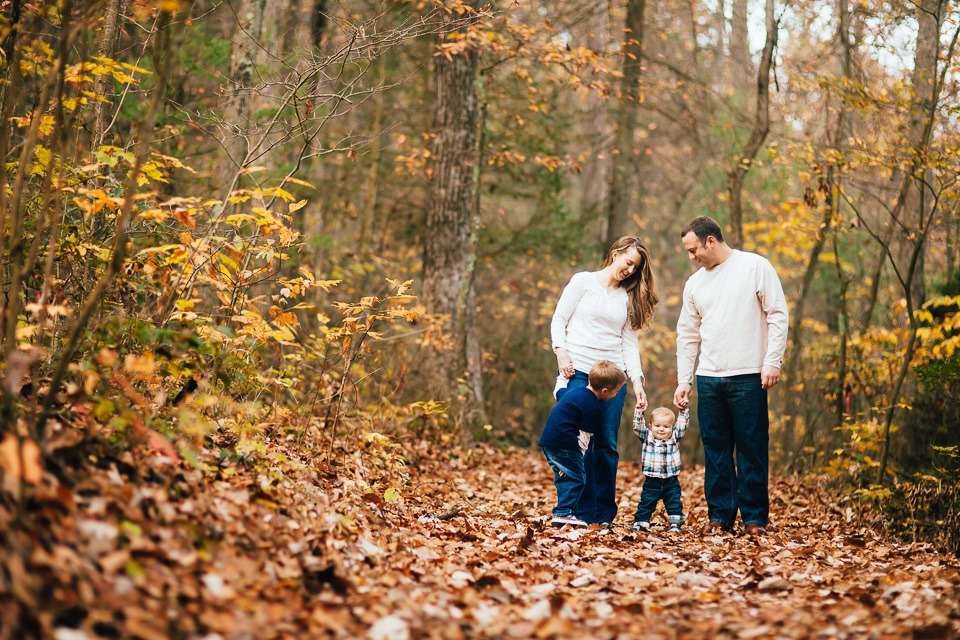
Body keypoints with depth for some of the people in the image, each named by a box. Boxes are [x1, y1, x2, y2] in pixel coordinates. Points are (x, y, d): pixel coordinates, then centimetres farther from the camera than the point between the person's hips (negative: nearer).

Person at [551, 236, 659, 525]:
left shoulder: (628, 297, 14)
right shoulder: (582, 281, 5)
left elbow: (629, 341, 11)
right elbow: (559, 320, 3)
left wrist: (637, 381, 0)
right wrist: (562, 353, -12)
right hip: (577, 372, -3)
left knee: (607, 444, 1)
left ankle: (605, 515, 9)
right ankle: (583, 513, -1)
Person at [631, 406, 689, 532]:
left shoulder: (675, 437, 5)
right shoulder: (647, 437, 1)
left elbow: (682, 424, 6)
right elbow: (638, 425, -6)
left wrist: (683, 409, -3)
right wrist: (640, 410, -15)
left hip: (671, 481, 1)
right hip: (652, 481, -1)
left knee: (675, 504, 1)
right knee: (646, 503, 4)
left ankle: (675, 525, 8)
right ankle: (640, 523, 11)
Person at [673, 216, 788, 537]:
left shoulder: (756, 267, -1)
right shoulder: (694, 283, 13)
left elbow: (777, 316, -4)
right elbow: (687, 335, 17)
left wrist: (773, 360, -11)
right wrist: (683, 380, 12)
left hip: (748, 377, -5)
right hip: (708, 378, 5)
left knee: (751, 449, -1)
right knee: (715, 450, 6)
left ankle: (755, 517, 5)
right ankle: (720, 515, 13)